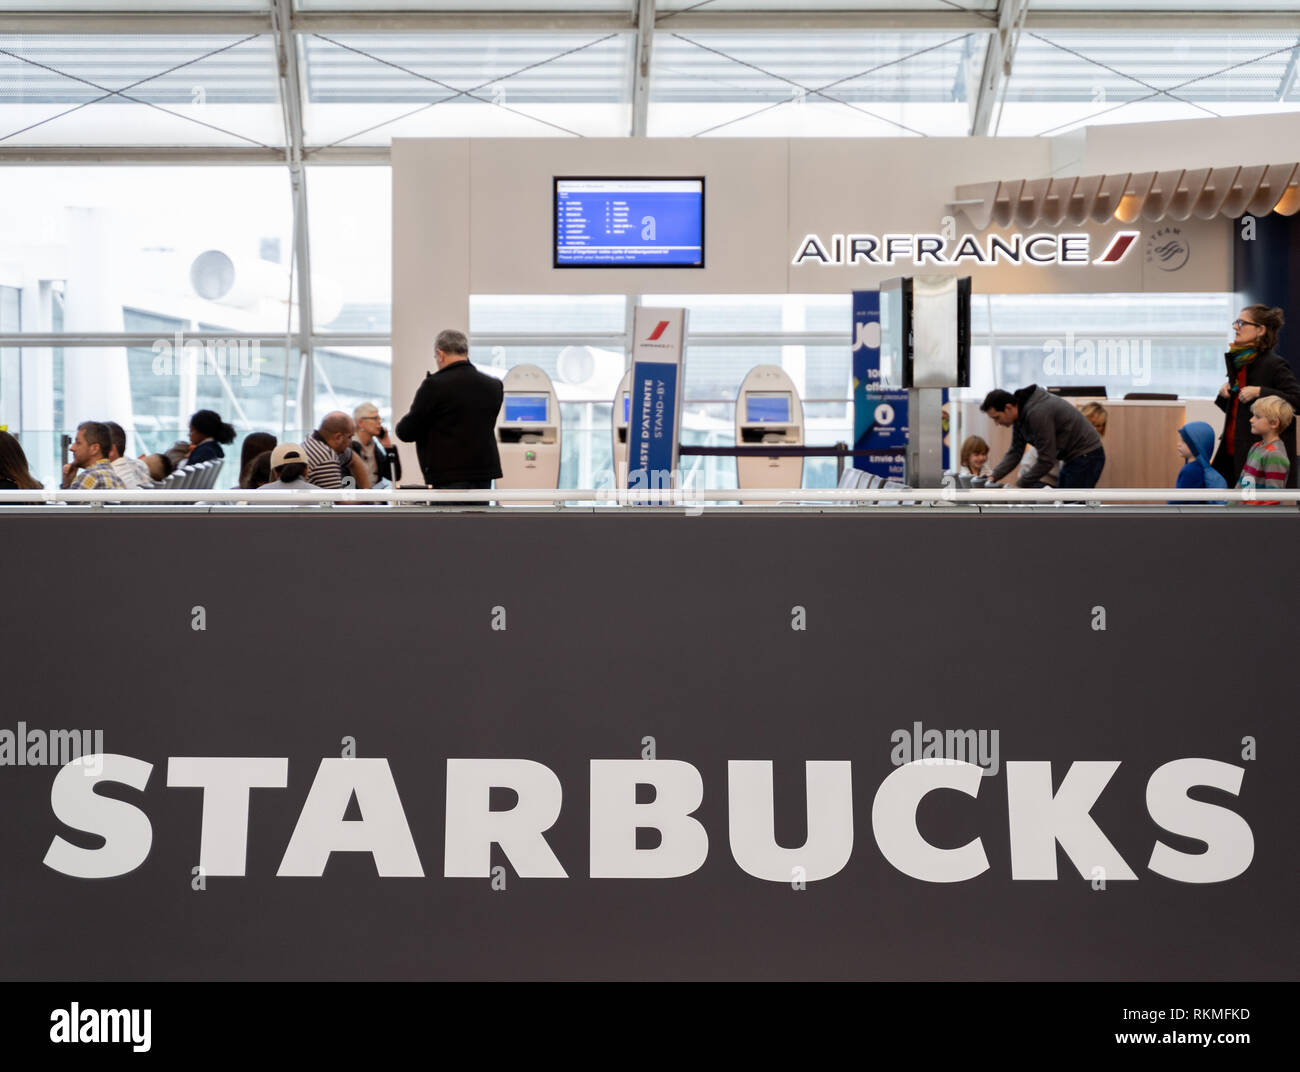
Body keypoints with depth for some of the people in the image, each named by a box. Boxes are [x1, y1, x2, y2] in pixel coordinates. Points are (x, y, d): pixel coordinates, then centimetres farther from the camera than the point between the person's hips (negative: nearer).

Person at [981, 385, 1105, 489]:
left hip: (1086, 456, -10)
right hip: (1071, 457, 10)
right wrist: (994, 476, -7)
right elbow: (1015, 452, 7)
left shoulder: (1037, 413, -28)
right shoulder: (1020, 415, 1)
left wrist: (1020, 485, -18)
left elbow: (1046, 460, -25)